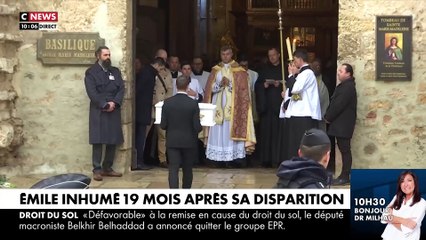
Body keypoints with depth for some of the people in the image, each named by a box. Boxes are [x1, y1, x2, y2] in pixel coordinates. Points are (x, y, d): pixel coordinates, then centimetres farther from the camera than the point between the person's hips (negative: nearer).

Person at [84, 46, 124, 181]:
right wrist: (104, 105, -16)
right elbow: (92, 92, -10)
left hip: (114, 111, 5)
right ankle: (97, 170, -2)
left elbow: (121, 89, 6)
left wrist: (114, 103, -10)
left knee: (113, 141, 5)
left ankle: (107, 168, 14)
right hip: (98, 111, -5)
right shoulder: (91, 72, 0)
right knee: (98, 141, -6)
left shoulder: (115, 71, 16)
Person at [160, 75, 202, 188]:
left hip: (172, 141, 0)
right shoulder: (193, 104, -12)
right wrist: (200, 128, 11)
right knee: (187, 169, 16)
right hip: (189, 142, 0)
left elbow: (163, 125, -4)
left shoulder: (167, 102, -7)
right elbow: (197, 127, -12)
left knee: (173, 169, -1)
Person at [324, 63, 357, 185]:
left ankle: (345, 176, -5)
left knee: (345, 149, -7)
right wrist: (328, 116, 6)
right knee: (343, 149, 10)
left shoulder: (348, 87, -15)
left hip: (344, 124, -10)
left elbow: (339, 105, -21)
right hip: (340, 123, 10)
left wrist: (328, 117, -12)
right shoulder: (344, 86, 18)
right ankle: (344, 175, 14)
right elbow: (334, 103, 17)